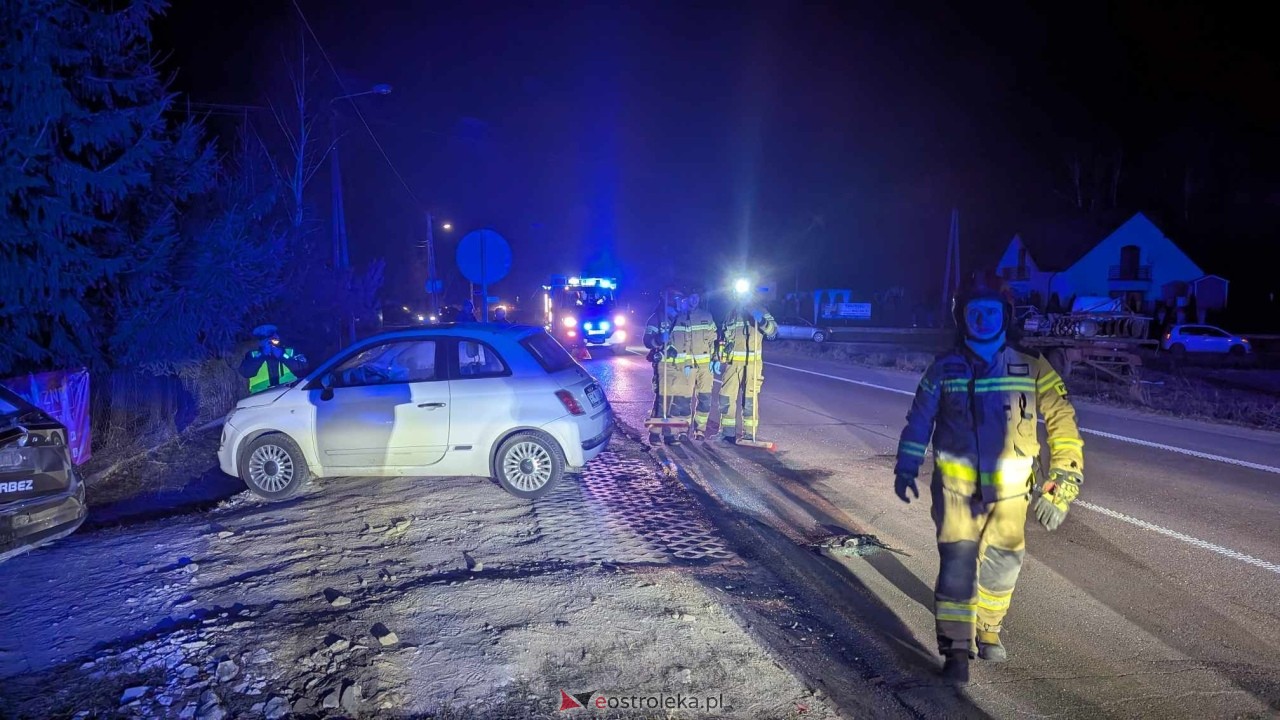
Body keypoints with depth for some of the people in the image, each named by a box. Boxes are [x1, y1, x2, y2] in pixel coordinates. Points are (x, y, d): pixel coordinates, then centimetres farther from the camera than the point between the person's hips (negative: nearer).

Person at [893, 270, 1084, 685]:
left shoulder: (1031, 368, -3)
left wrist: (1065, 478, -8)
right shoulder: (944, 368, -1)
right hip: (956, 485, -1)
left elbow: (1061, 420, -2)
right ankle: (956, 648, 4)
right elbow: (919, 421, 7)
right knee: (957, 564, -8)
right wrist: (905, 467, 7)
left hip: (1009, 489, 2)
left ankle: (987, 630, 39)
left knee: (1003, 564, 14)